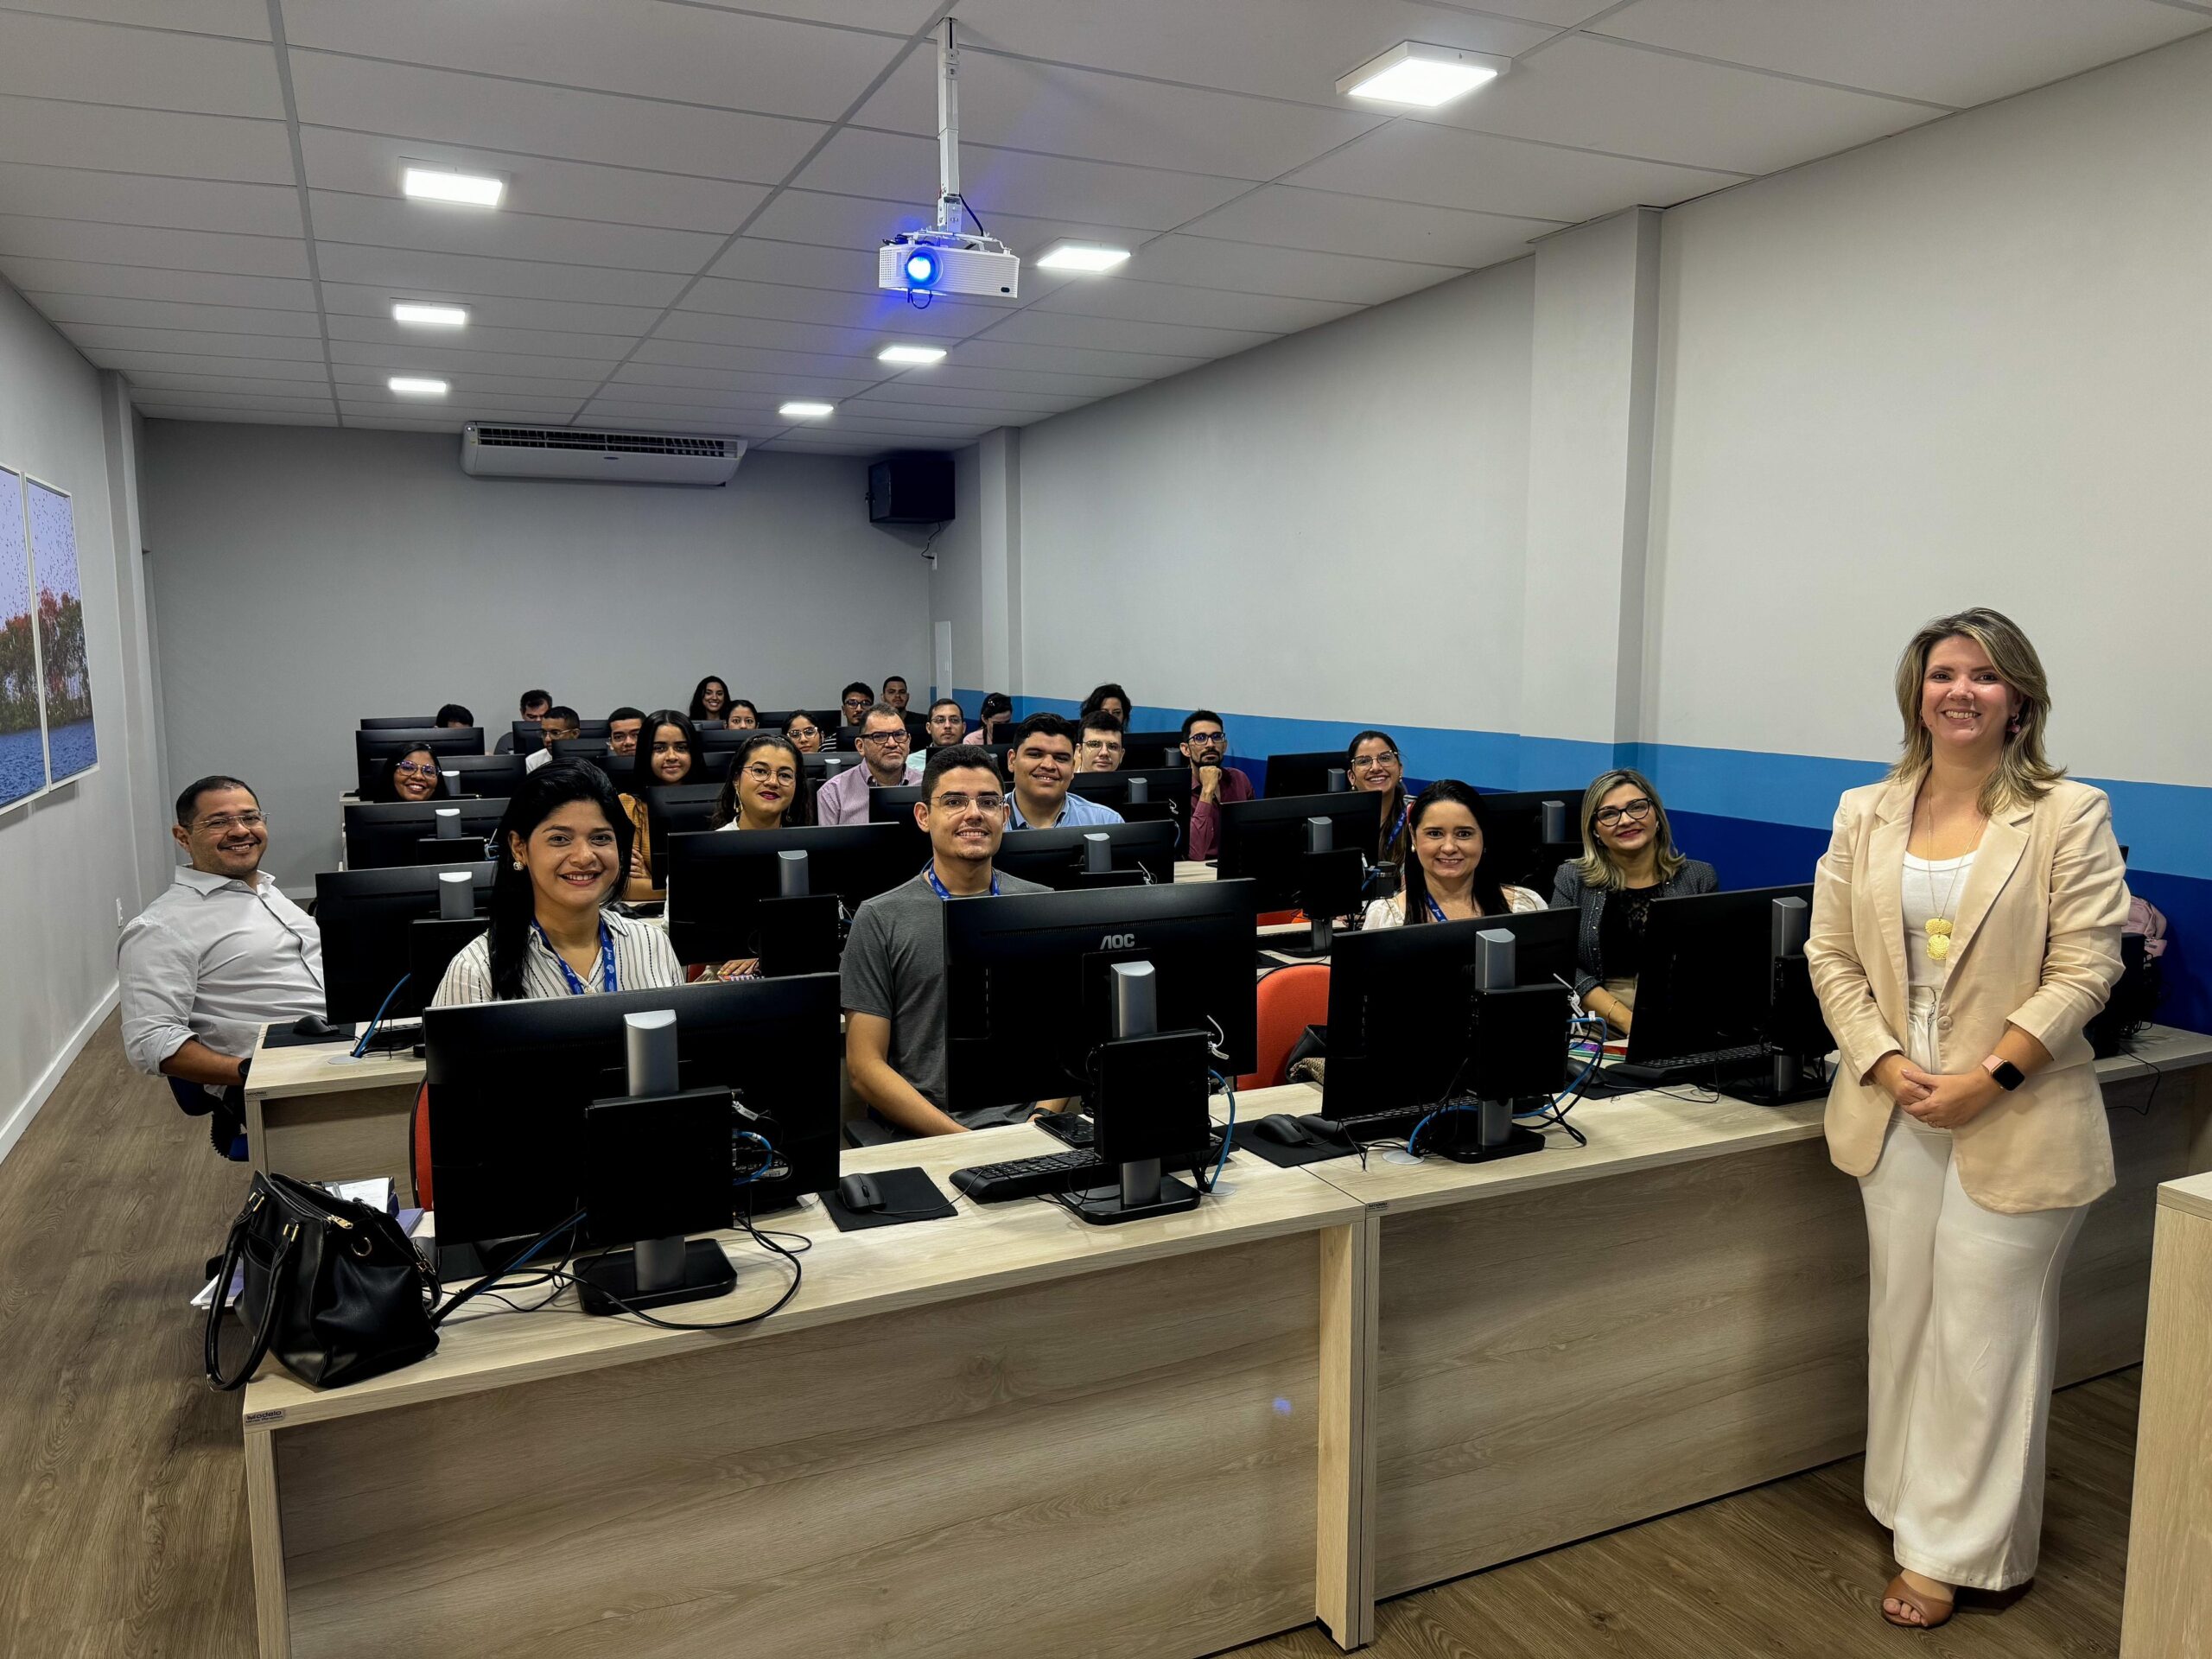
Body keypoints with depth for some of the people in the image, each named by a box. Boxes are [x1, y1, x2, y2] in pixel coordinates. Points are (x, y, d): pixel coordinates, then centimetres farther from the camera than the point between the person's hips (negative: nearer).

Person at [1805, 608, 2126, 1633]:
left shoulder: (2068, 815, -5)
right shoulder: (1865, 815, 6)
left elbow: (2085, 968, -10)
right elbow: (1830, 954, 4)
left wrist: (1987, 1078, -16)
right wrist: (1886, 1064, -9)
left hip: (2013, 1119, -4)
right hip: (1894, 1109, 4)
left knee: (1982, 1334, 5)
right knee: (1902, 1317, 15)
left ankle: (1953, 1548, 19)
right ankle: (1911, 1502, 34)